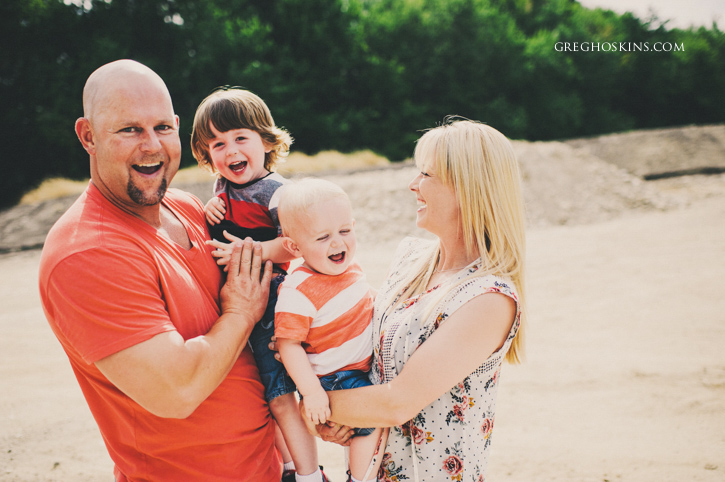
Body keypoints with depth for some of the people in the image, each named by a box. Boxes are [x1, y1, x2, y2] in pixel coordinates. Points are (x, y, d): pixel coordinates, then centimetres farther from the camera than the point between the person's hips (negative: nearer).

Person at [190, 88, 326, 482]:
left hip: (268, 304, -8)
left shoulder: (275, 192, -15)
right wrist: (208, 215, 2)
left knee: (279, 398, -6)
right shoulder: (222, 188, 8)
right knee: (258, 396, 16)